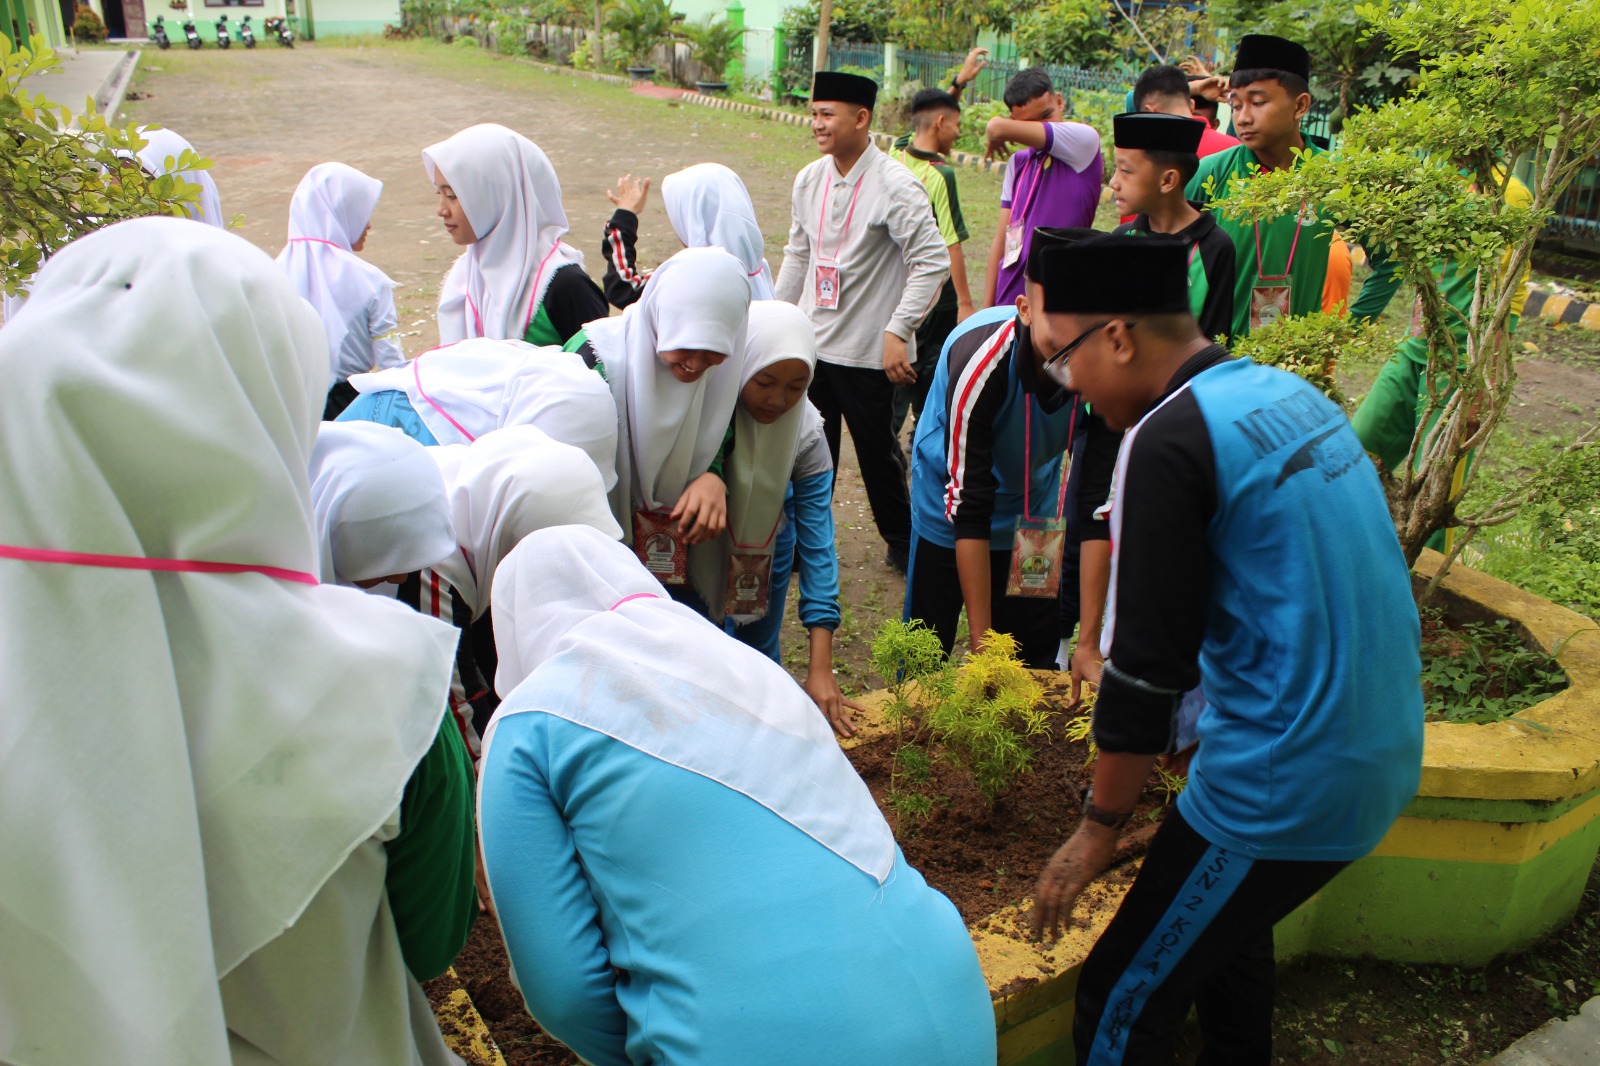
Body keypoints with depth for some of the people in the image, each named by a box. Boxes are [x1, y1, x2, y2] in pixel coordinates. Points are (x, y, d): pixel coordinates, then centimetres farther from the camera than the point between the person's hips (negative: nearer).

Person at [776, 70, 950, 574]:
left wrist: (897, 332, -22)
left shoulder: (895, 185, -14)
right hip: (811, 344, 5)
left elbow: (932, 262, -16)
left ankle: (902, 541, 29)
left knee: (878, 453, 8)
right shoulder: (809, 180, 5)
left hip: (869, 351, -5)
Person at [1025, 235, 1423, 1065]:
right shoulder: (1292, 394, 8)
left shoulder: (1168, 441, -18)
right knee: (1229, 929, 30)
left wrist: (1099, 826, -6)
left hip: (1285, 789, -9)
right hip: (1386, 759, 9)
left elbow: (1146, 665, -18)